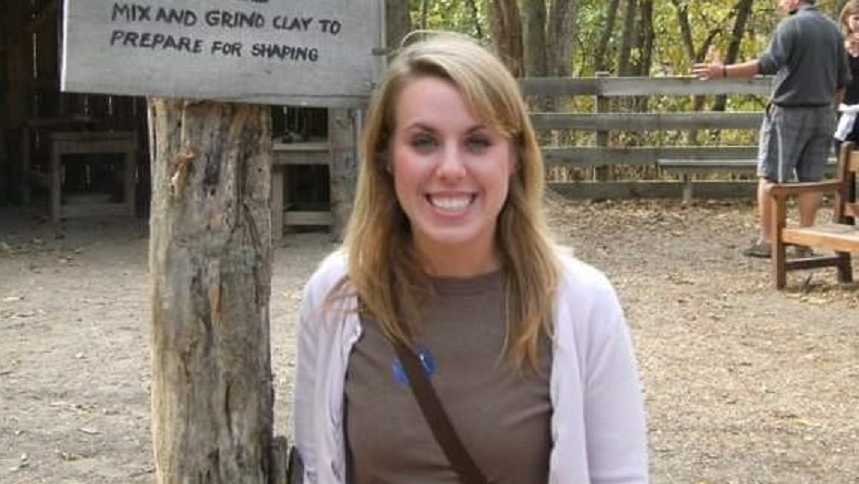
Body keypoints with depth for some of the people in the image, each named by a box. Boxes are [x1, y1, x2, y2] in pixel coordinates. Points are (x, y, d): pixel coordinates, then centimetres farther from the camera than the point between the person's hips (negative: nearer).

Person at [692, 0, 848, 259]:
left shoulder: (791, 25, -11)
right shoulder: (833, 29, 11)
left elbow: (769, 63, -25)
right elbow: (841, 81, 14)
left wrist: (724, 71, -27)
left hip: (788, 112, -6)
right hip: (822, 114, 6)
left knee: (770, 175, 1)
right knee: (811, 178, 8)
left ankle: (766, 240, 0)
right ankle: (805, 242, 9)